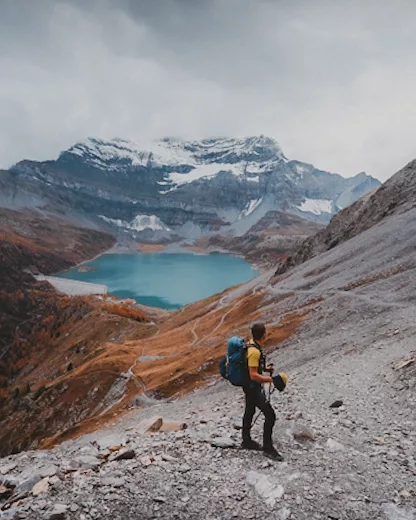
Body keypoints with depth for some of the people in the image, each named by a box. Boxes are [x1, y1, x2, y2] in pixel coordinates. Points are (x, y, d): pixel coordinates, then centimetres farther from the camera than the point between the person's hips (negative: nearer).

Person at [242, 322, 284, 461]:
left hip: (250, 385, 11)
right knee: (270, 415, -5)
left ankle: (246, 441, 41)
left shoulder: (251, 343, 0)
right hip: (253, 387, -11)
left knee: (249, 412, 24)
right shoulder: (254, 351, -30)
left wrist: (265, 368, 11)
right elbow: (253, 375, -30)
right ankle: (267, 447, 7)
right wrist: (271, 380, -28)